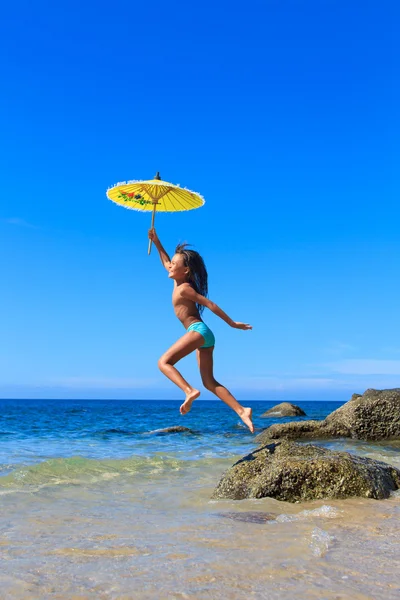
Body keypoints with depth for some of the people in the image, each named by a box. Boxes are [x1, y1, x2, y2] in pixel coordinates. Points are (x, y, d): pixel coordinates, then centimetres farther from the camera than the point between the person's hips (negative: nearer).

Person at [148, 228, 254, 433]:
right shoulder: (179, 282, 18)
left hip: (198, 330, -9)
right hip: (205, 335, 9)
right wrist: (157, 242, 34)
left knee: (164, 362, -11)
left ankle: (190, 391, -29)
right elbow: (167, 263, 36)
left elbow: (209, 304, -8)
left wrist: (231, 323, -8)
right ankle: (242, 410, -6)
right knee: (209, 382, 5)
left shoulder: (183, 288, -6)